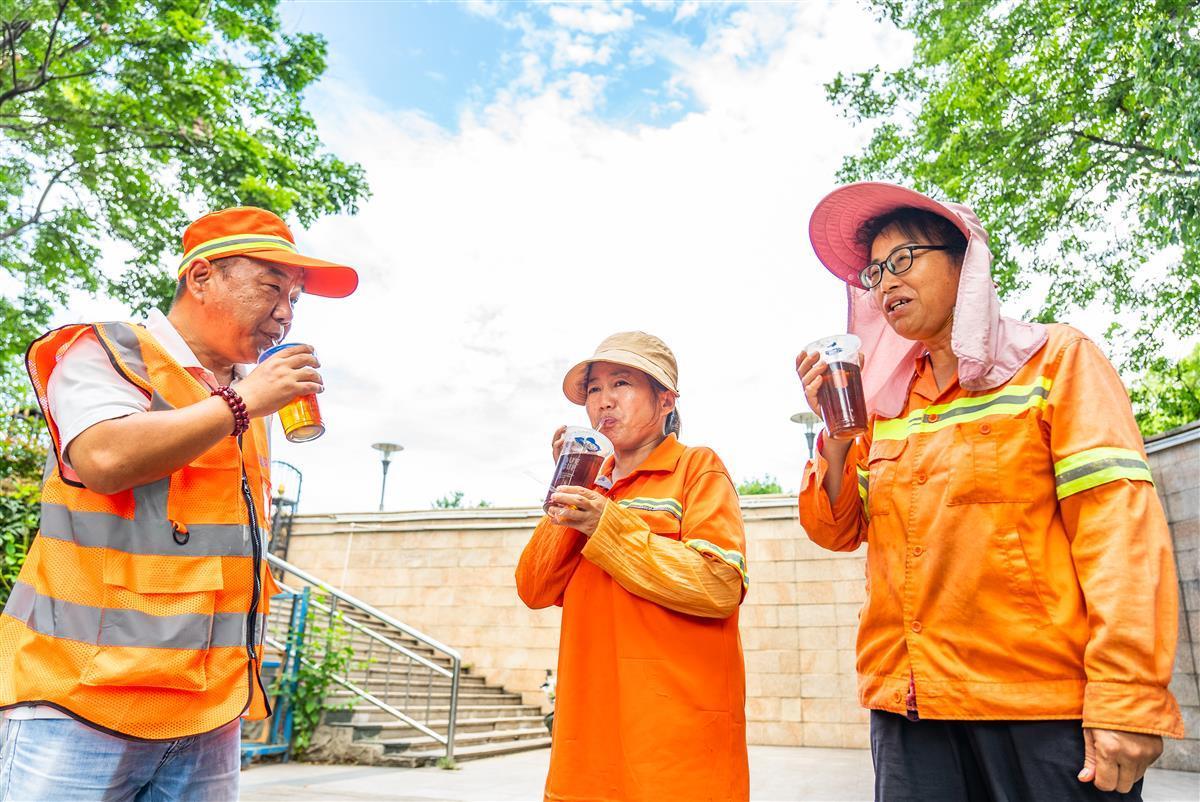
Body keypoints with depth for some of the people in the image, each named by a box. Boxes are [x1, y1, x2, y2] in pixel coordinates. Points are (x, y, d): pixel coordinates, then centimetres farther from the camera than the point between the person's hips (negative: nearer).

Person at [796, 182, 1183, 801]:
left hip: (1043, 703, -3)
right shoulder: (884, 402, 12)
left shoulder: (1055, 360, 0)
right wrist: (835, 434, -5)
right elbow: (839, 531, 10)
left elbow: (1119, 526, -9)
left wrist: (1127, 699, -17)